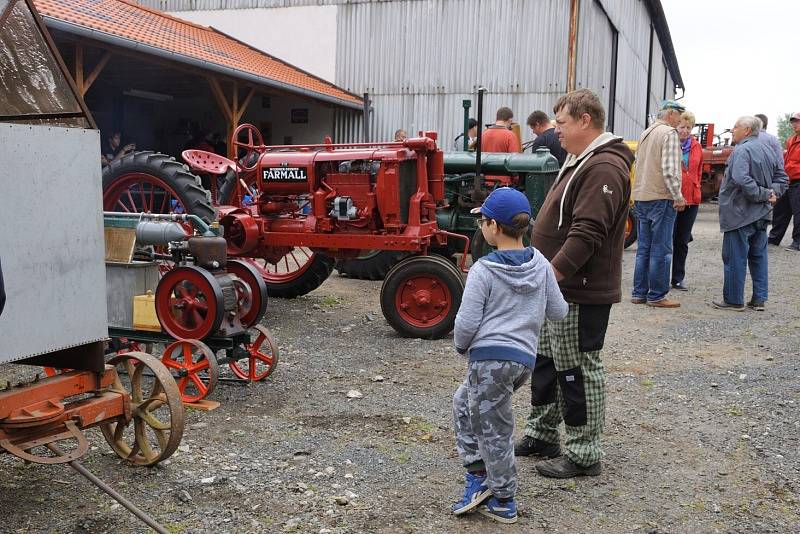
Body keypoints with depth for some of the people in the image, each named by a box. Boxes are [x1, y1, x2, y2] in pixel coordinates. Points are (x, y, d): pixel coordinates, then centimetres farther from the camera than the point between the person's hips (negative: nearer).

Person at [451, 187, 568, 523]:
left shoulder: (484, 270, -11)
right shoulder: (541, 264, 6)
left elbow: (467, 323, -12)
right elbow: (558, 312, 12)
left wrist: (461, 345, 8)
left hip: (490, 357, -7)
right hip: (525, 358, 7)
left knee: (494, 431, 6)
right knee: (463, 401, 24)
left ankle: (504, 502, 18)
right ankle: (479, 477, 24)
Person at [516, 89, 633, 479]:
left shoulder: (603, 168, -19)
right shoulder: (582, 162, 16)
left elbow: (587, 233, -28)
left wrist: (552, 274, -27)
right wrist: (547, 275, 20)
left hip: (580, 292, -11)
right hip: (560, 287, 11)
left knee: (578, 370, -1)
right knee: (546, 362, 19)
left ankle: (584, 453, 12)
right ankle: (541, 435, 33)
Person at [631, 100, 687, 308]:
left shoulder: (646, 133, 14)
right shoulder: (669, 133, -11)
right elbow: (669, 170, -19)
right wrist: (678, 196, -13)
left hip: (641, 198, 8)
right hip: (661, 197, -8)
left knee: (643, 248, 12)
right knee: (661, 250, -2)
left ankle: (639, 293, 16)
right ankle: (657, 296, 2)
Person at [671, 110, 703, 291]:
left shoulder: (696, 147, 10)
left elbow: (698, 172, 19)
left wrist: (696, 191, 13)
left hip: (691, 199, 5)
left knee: (682, 241, 10)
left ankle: (678, 279, 18)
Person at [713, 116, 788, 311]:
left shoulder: (742, 151, -16)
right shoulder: (767, 149, 13)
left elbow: (742, 179, -30)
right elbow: (781, 177, 17)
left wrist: (763, 195, -21)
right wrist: (772, 193, 2)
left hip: (740, 214, -8)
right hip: (762, 214, 9)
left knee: (735, 258, 0)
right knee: (758, 256, 13)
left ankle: (733, 300, 6)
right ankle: (759, 299, 17)